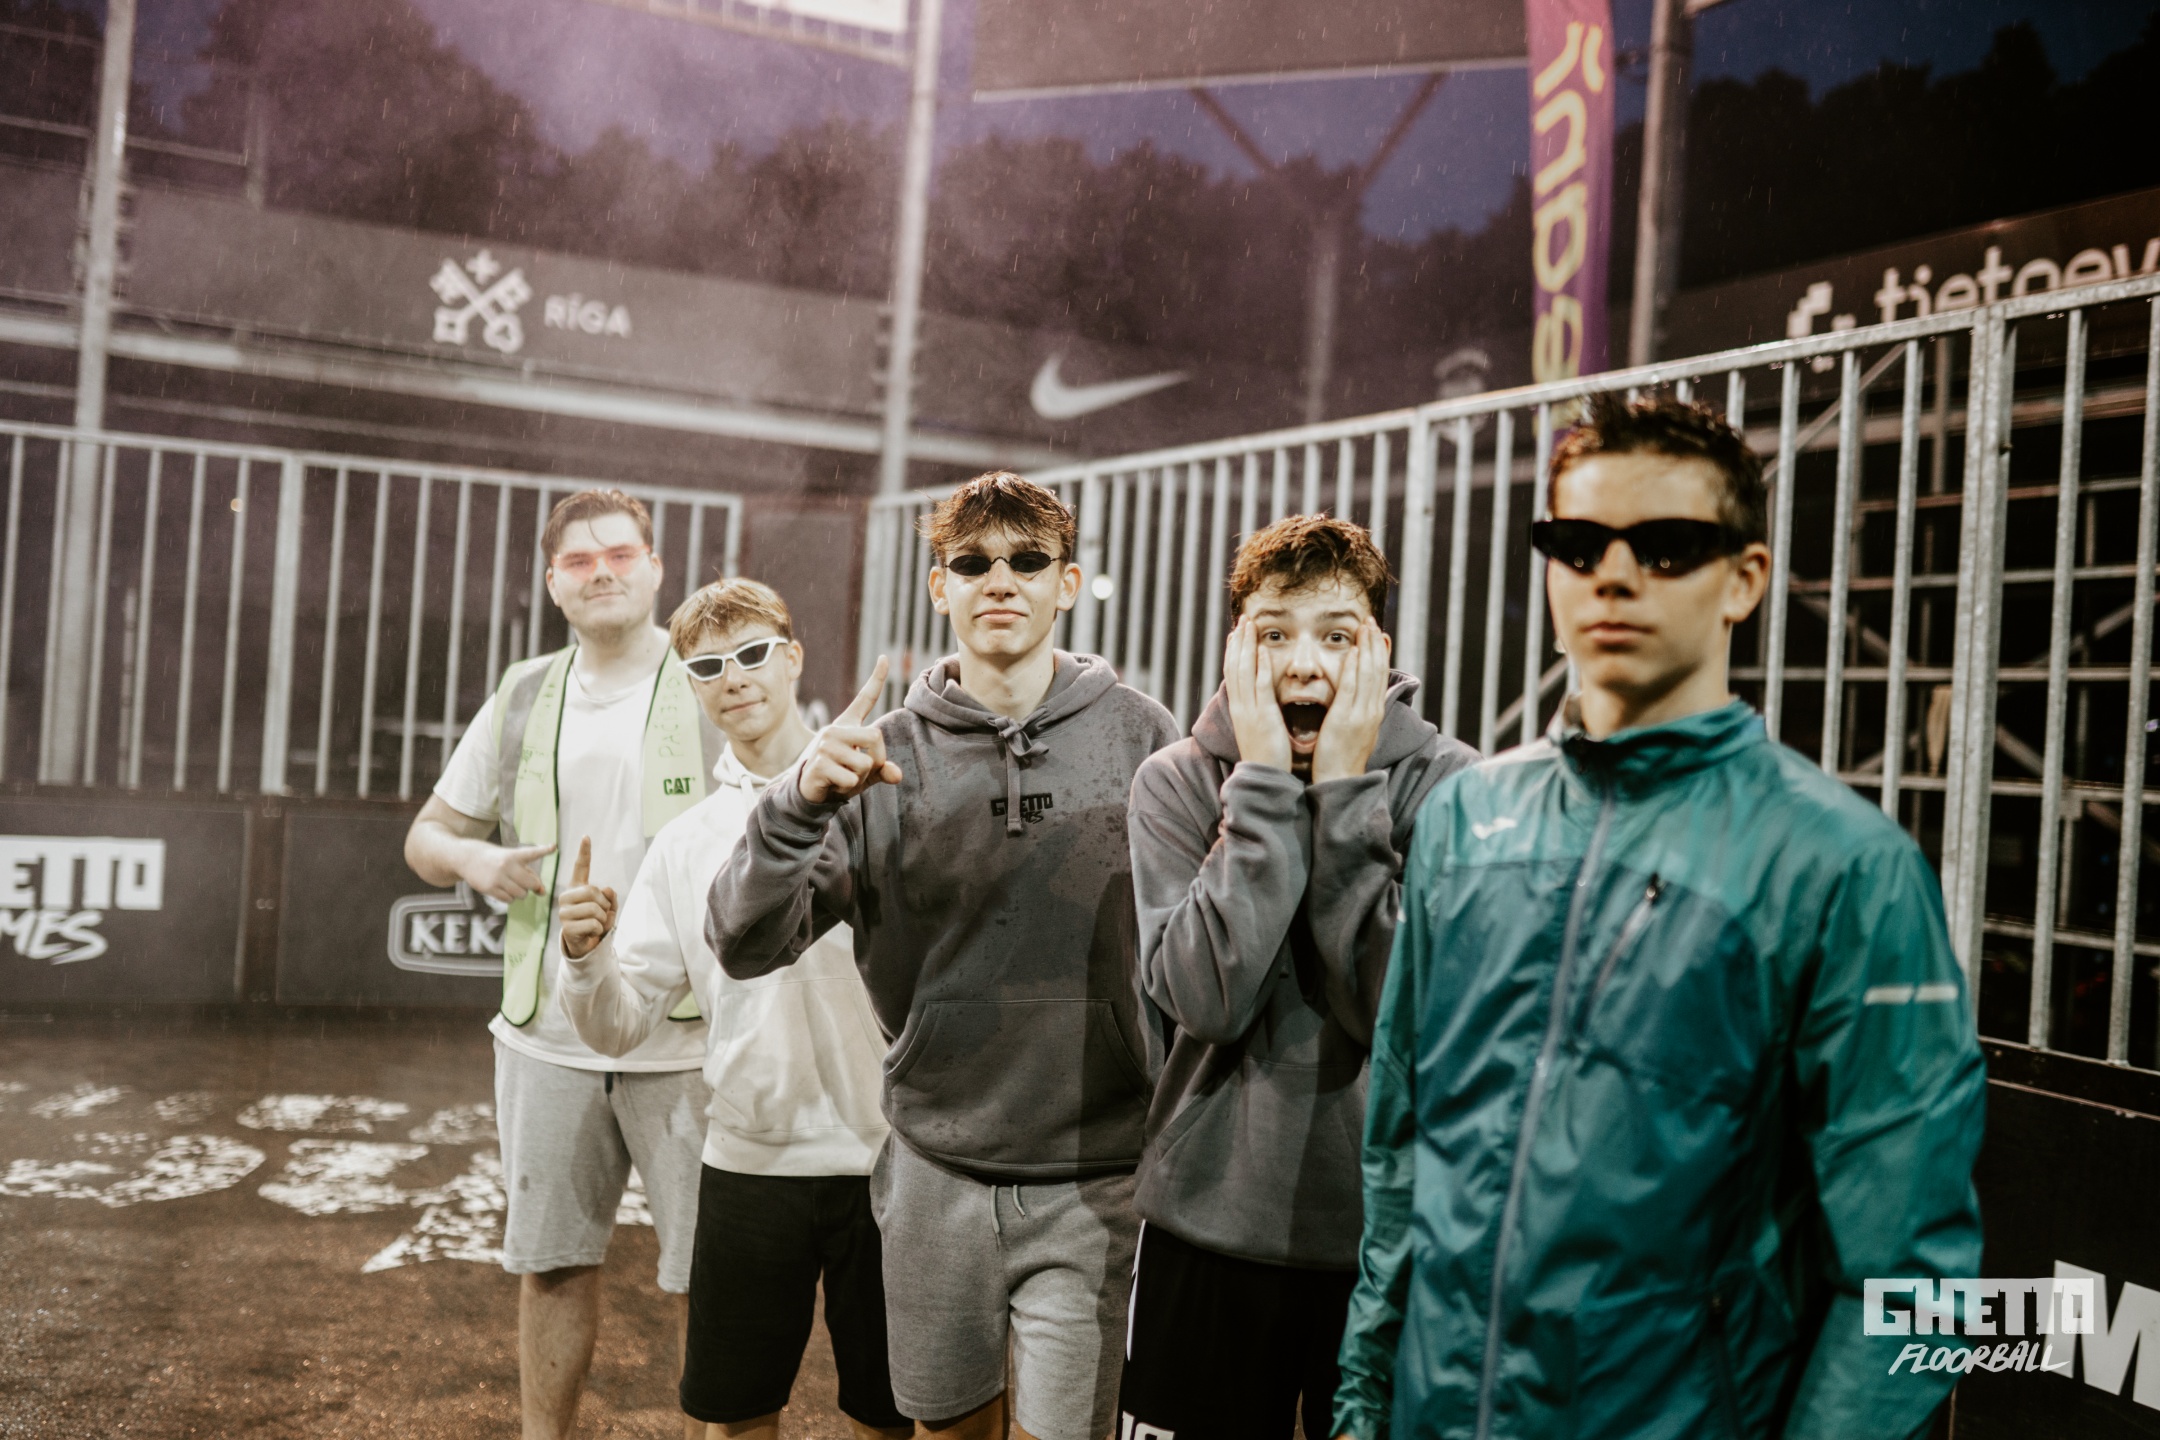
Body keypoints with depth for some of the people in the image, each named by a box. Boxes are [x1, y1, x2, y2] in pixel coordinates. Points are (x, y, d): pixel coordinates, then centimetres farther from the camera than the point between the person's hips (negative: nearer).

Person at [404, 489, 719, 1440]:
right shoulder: (522, 700, 9)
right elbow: (427, 835, 16)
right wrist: (473, 859, -6)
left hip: (687, 1041, -4)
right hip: (547, 1035, 4)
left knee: (709, 1277, 4)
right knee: (550, 1261, 16)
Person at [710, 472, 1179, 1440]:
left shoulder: (1140, 738, -5)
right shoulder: (886, 758, -2)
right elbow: (745, 945, -7)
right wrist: (801, 803, -22)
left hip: (1092, 1177, -2)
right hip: (936, 1166, 2)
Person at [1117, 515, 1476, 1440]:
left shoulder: (1449, 787, -7)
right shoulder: (1178, 782, -3)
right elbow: (1205, 1000, -17)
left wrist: (1346, 793, -19)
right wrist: (1265, 783, -18)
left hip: (1387, 1228, -1)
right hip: (1209, 1219, 1)